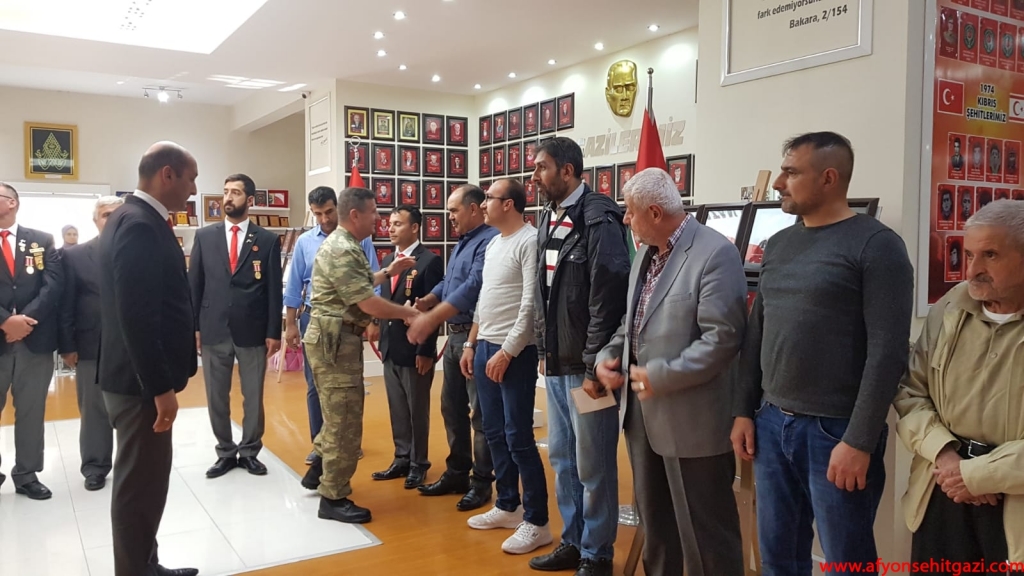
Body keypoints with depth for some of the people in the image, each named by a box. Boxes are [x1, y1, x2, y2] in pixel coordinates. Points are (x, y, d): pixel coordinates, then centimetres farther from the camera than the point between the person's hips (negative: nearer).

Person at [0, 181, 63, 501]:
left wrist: (27, 318, -14)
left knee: (31, 411, 9)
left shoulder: (42, 241, 7)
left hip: (35, 338, 1)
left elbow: (54, 284, -2)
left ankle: (27, 475, 21)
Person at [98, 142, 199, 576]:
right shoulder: (140, 226, -20)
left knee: (144, 478, 19)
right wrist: (161, 387, -22)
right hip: (140, 380, -11)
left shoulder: (135, 219, 12)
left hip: (139, 374, 11)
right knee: (141, 482, 2)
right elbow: (136, 316, -26)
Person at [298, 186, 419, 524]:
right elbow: (369, 303, -22)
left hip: (339, 338, 11)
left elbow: (359, 287, 23)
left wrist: (388, 272, 19)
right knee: (345, 419, -3)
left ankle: (319, 470, 36)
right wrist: (410, 314, -11)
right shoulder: (342, 250, -20)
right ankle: (333, 498, 7)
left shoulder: (345, 245, 14)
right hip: (335, 340, -11)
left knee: (339, 413, 22)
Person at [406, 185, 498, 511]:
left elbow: (473, 287, -26)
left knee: (481, 413, 0)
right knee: (452, 408, 16)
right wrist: (426, 301, -2)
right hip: (455, 336, 10)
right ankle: (457, 473, 29)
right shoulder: (462, 243, 17)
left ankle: (482, 482, 12)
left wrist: (430, 319, -28)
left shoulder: (489, 241, -16)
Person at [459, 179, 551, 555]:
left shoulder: (530, 241, -12)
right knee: (494, 434, 14)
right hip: (485, 347, 9)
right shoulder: (493, 245, 16)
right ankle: (507, 506, 27)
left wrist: (507, 351, -17)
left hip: (515, 352, -9)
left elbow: (531, 305, -17)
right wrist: (471, 345, 17)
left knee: (518, 438, -5)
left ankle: (537, 522, 6)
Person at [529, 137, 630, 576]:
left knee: (593, 464, 4)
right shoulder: (548, 219, 12)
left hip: (585, 367, -8)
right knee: (561, 458, 17)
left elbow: (607, 298, -18)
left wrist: (594, 367, -18)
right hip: (556, 364, 8)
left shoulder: (598, 220, -14)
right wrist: (545, 351, 16)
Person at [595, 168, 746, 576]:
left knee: (703, 532, 5)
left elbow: (722, 338, -23)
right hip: (644, 413, 9)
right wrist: (608, 355, 2)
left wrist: (661, 376, -22)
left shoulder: (715, 254, -16)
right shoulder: (645, 255, 13)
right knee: (655, 522, 22)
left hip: (692, 421, -8)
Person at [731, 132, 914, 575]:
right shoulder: (778, 244, 12)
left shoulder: (875, 245, -8)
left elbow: (888, 351, -13)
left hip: (836, 432, -6)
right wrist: (743, 410, 11)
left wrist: (859, 441, -16)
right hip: (770, 424, 6)